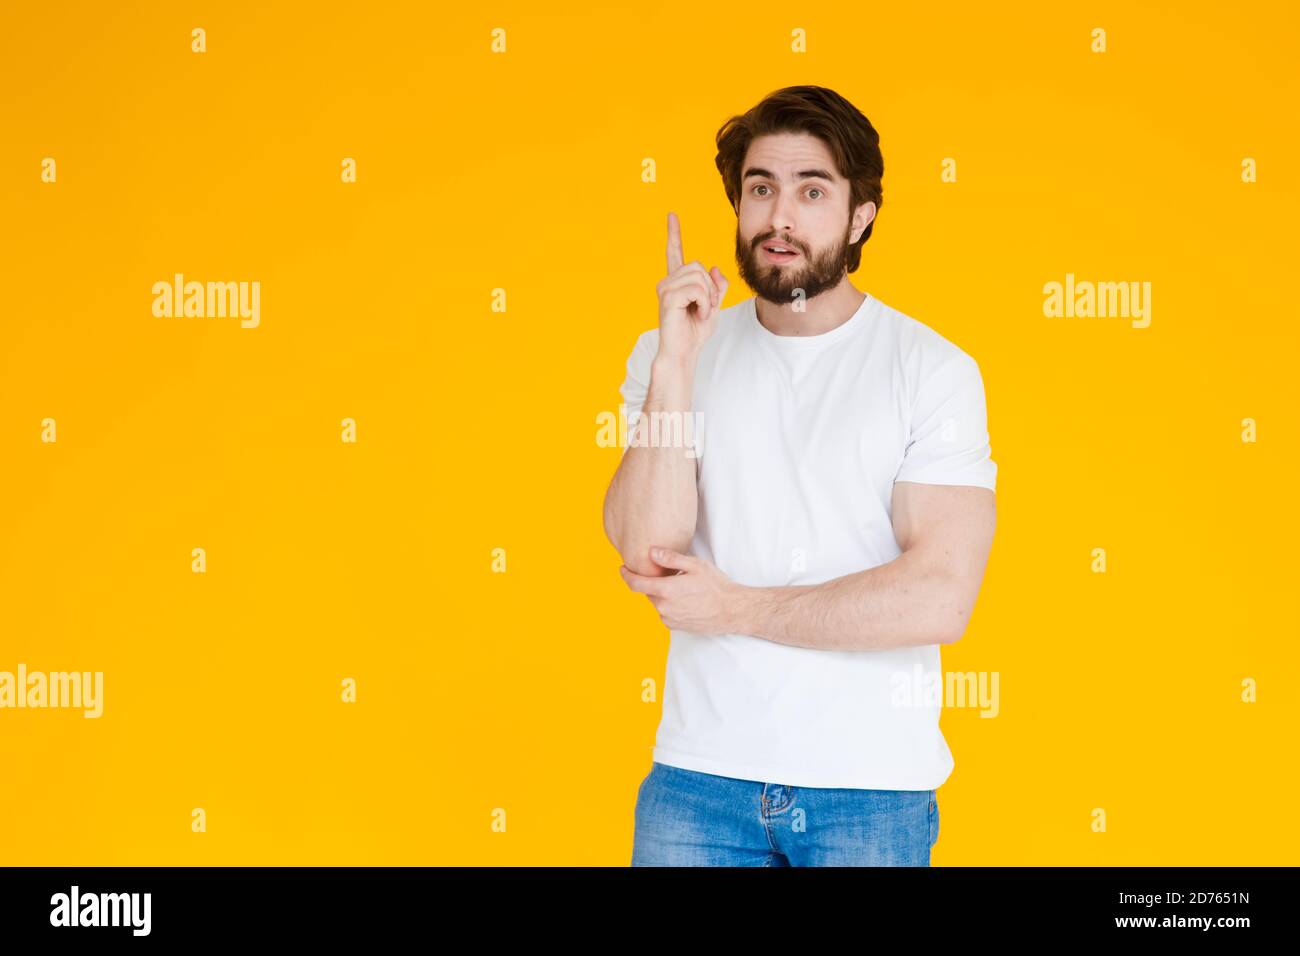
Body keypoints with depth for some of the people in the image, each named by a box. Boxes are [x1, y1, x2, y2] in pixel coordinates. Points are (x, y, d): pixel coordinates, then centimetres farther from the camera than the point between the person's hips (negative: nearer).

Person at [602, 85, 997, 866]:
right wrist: (674, 364, -15)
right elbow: (645, 553, -9)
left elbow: (941, 596, -15)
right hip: (701, 773, 2)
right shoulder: (673, 355, 3)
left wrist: (738, 608, -10)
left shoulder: (934, 371, -7)